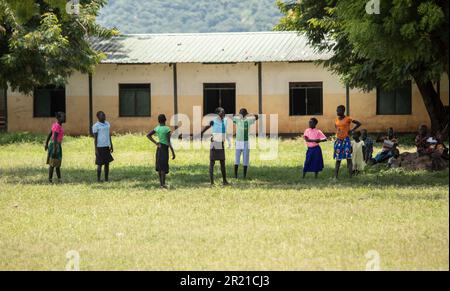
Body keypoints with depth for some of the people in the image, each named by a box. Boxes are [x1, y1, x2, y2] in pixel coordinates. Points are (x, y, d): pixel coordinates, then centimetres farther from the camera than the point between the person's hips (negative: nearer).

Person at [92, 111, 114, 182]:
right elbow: (95, 138, -9)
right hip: (100, 147, -6)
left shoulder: (107, 124, 12)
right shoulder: (96, 126, -8)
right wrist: (96, 149, -12)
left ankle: (106, 178, 13)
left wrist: (111, 146, 15)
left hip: (107, 146, 6)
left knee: (107, 163, 7)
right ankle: (98, 179, 7)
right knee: (100, 164, -2)